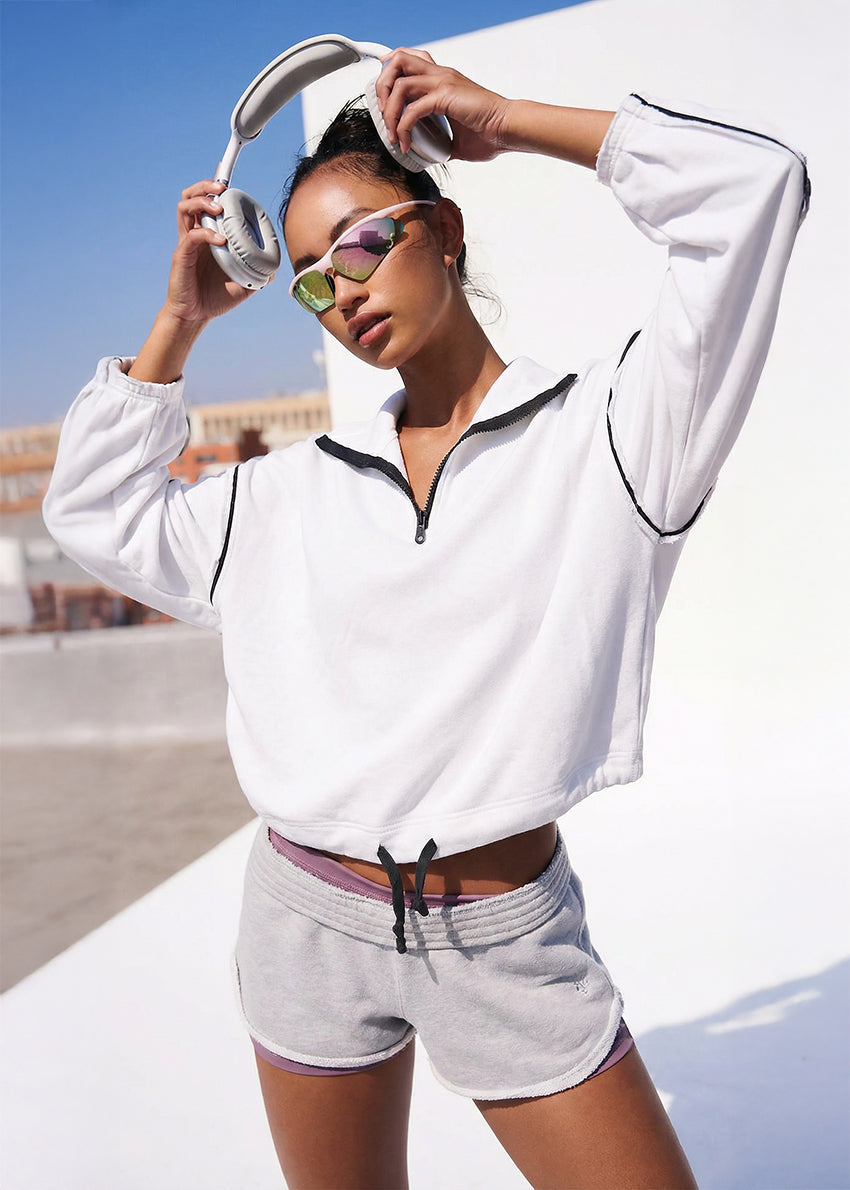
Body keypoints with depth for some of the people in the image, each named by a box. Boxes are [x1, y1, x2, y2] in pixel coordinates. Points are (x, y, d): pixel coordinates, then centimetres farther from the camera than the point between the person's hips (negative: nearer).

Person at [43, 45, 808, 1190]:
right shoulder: (294, 494, 7)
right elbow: (98, 511, 15)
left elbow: (756, 189, -11)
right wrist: (181, 319, 10)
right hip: (310, 920, 4)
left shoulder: (602, 428, -3)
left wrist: (502, 120, -5)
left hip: (508, 933, -3)